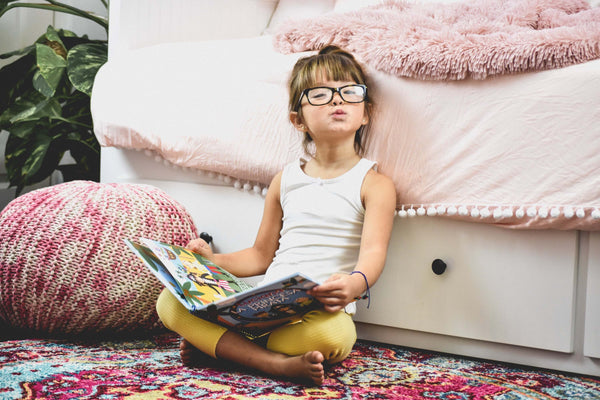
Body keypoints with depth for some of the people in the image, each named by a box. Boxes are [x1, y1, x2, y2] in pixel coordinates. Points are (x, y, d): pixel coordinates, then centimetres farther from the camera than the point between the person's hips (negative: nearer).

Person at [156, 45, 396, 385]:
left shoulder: (375, 183, 2)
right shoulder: (285, 180, 17)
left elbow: (374, 251, -14)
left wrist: (356, 282, -38)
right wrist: (214, 260, 4)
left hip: (323, 307, -4)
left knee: (333, 335, -41)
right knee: (169, 302, -14)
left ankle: (212, 341, -21)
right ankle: (278, 363, -26)